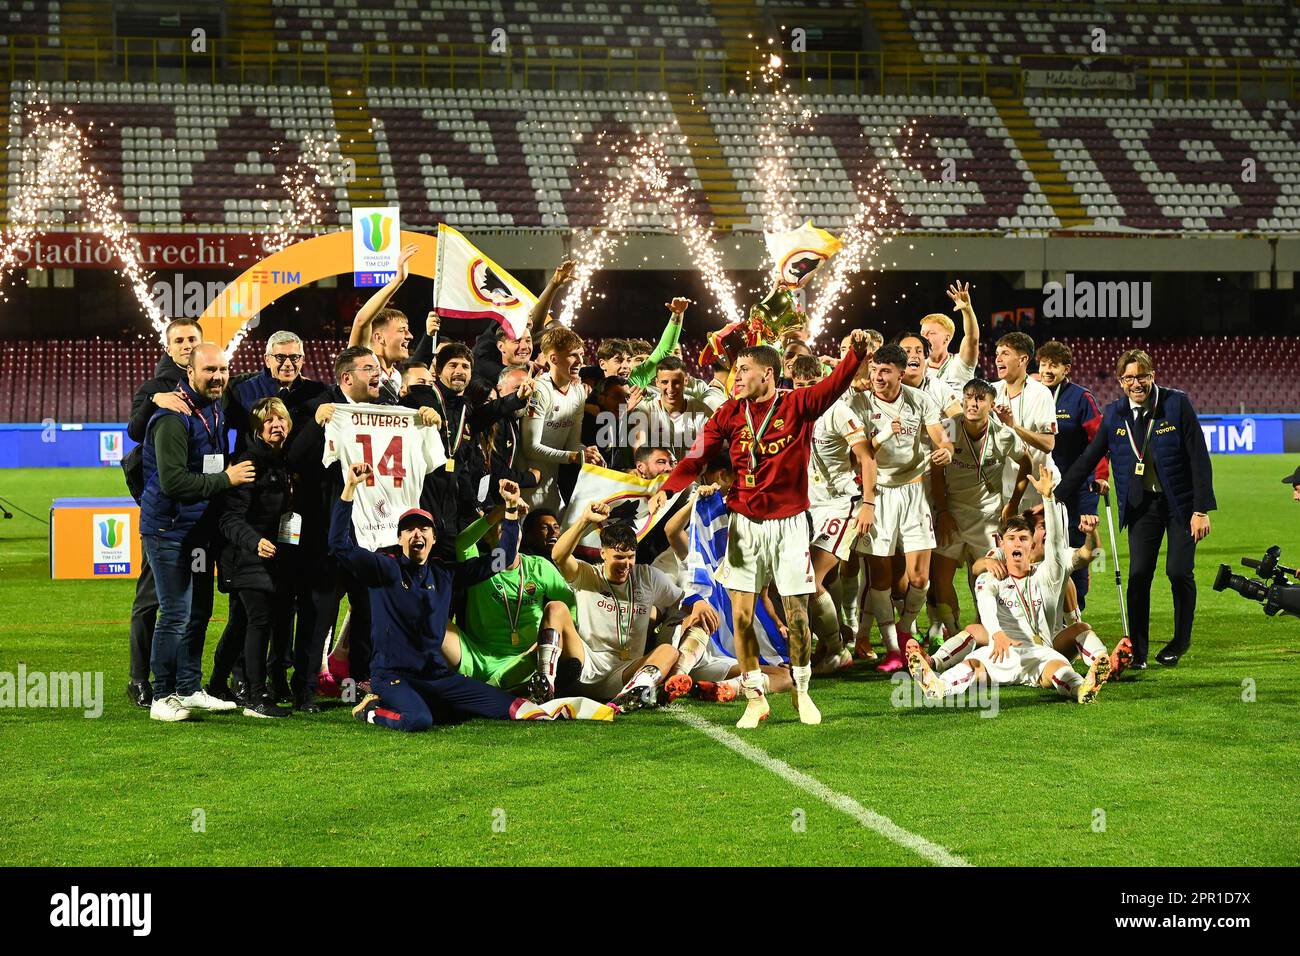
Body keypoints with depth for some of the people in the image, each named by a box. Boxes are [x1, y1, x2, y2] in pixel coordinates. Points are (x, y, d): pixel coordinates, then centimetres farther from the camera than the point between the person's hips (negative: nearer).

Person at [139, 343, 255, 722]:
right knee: (176, 615, -6)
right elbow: (174, 481, -26)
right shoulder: (173, 418, -19)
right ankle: (163, 698, 2)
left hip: (201, 528, 9)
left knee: (199, 612, 13)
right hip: (170, 530, -9)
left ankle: (190, 690, 23)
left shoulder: (216, 410, 11)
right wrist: (225, 479, -19)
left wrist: (230, 475, 7)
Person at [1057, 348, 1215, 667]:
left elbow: (1199, 458, -9)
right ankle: (1137, 650, 4)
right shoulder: (1114, 414, 0)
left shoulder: (1177, 404, -10)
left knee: (1179, 572, -6)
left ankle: (1180, 642, 17)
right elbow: (1087, 459, 8)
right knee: (1138, 575, -6)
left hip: (1180, 501, -2)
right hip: (1141, 504, 2)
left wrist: (1201, 509, -13)